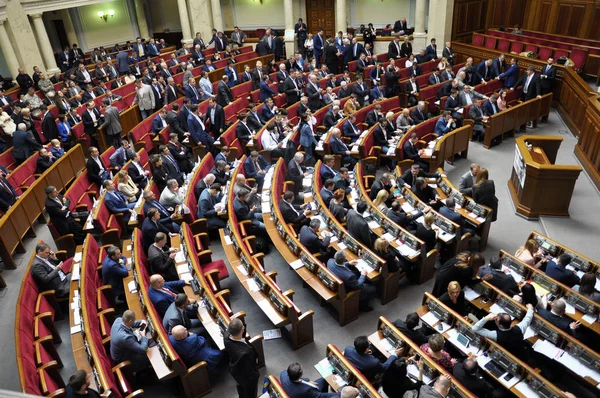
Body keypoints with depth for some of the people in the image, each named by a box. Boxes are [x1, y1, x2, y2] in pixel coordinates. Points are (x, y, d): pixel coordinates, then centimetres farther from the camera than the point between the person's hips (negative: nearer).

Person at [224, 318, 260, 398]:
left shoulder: (226, 336, -32)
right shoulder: (245, 352, -48)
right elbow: (249, 371, -29)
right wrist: (256, 376, -10)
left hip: (234, 371, 6)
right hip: (246, 377, -6)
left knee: (240, 385, 38)